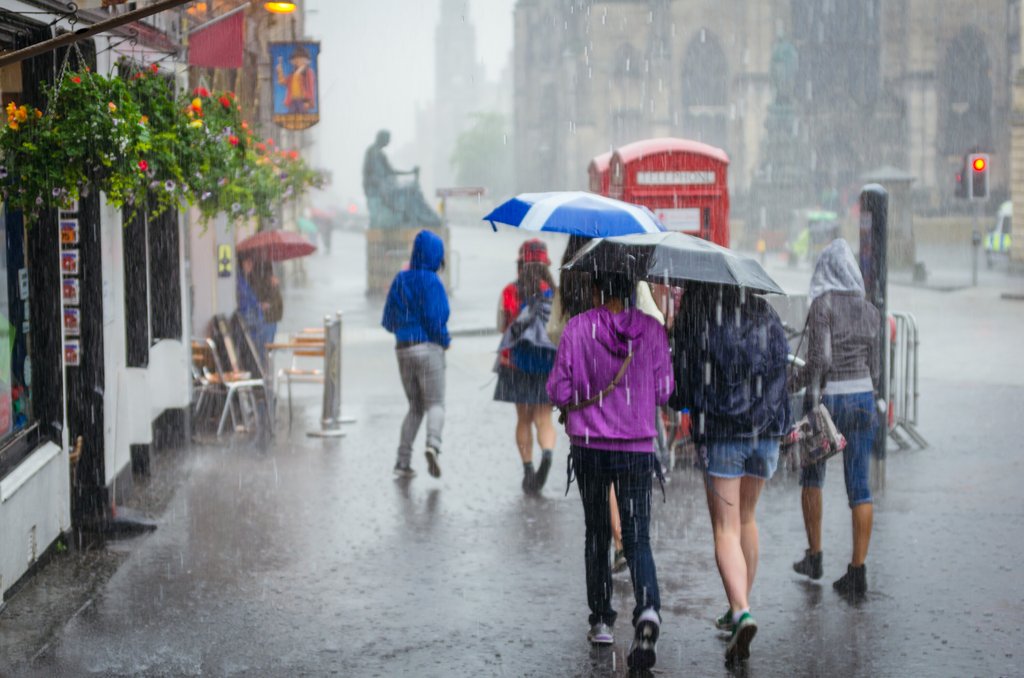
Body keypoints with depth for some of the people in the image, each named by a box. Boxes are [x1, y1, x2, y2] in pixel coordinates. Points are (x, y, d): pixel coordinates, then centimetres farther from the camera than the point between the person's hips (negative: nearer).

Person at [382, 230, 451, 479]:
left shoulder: (400, 280, 9)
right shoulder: (431, 281, -9)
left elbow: (388, 321, 11)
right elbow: (434, 318, -16)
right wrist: (445, 340, 0)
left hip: (403, 349, 6)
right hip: (428, 347, -6)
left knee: (415, 407, 14)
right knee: (435, 404, -2)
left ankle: (403, 461, 6)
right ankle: (432, 445, -30)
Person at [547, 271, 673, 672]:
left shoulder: (577, 329, -8)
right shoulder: (652, 331, -4)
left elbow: (559, 391, -6)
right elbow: (663, 392, 1)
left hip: (589, 447, 0)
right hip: (637, 448, 0)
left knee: (596, 534, 16)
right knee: (637, 537, 1)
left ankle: (601, 621, 20)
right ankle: (648, 611, -24)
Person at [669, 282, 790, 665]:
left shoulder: (693, 320, -6)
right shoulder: (766, 318, 4)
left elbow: (680, 389, -4)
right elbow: (782, 365, 6)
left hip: (719, 434, -4)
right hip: (764, 432, 4)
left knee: (726, 529, -3)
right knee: (747, 519, 20)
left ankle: (742, 612, -21)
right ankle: (739, 609, 27)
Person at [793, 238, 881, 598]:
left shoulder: (823, 303, -10)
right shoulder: (870, 311, 7)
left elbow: (820, 356, -18)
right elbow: (873, 364, 13)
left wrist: (811, 397, -13)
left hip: (828, 397, -4)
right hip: (862, 396, 4)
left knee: (811, 476, 18)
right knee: (859, 486, 3)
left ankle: (814, 557, 23)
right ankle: (858, 571, -1)